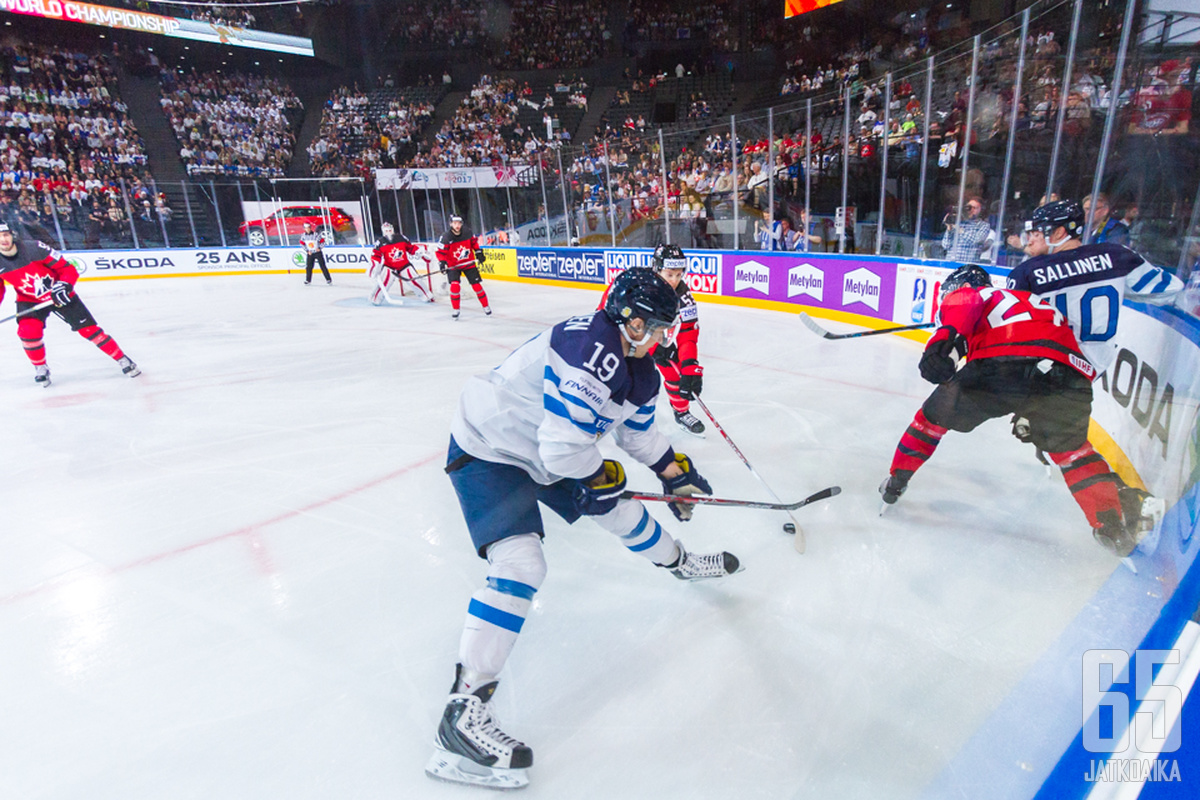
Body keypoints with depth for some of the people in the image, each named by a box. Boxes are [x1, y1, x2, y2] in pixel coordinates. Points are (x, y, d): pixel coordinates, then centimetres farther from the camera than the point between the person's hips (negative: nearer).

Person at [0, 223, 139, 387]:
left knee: (88, 329, -6)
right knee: (28, 331, -19)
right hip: (29, 301, 3)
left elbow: (67, 268, -15)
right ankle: (40, 368, 5)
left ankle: (122, 360, 5)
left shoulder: (34, 248, -21)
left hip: (59, 295, -3)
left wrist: (64, 285, -29)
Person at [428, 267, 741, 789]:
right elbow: (563, 447, -33)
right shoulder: (592, 353, -32)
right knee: (521, 566, -22)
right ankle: (464, 711, -13)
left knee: (618, 508, 19)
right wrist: (600, 477, -14)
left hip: (554, 451, 9)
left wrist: (675, 471, 18)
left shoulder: (638, 369, 1)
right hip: (488, 450, -9)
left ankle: (678, 562, 49)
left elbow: (637, 429, 18)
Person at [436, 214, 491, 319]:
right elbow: (440, 252, -12)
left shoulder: (467, 234, -8)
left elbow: (474, 242, 12)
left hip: (469, 264, 2)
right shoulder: (446, 237, -17)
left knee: (476, 285, 1)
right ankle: (455, 309, -1)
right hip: (453, 266, -2)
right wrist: (442, 262, -25)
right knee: (455, 285, -19)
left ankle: (486, 306, 18)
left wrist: (478, 252, 5)